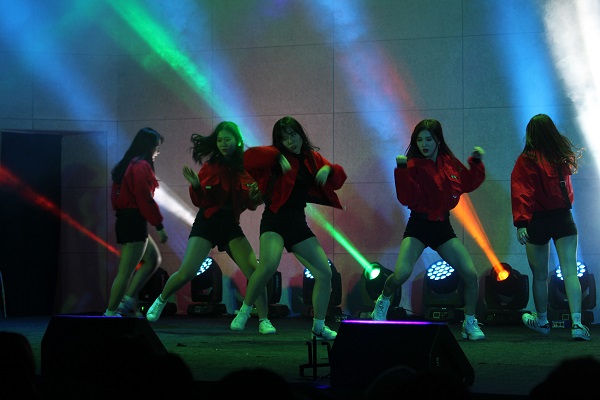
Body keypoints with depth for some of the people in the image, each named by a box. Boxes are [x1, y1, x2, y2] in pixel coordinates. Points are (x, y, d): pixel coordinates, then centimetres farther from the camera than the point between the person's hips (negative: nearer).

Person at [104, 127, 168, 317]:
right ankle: (111, 313, -2)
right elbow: (145, 199, -18)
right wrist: (159, 225, -14)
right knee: (126, 271, -6)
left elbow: (116, 196, 16)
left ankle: (128, 301, 14)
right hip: (135, 222, -10)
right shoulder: (141, 166, -14)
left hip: (124, 220, 10)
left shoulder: (126, 165, 15)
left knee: (153, 259, 19)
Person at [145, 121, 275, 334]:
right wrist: (196, 186, -23)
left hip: (231, 225, 2)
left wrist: (254, 197, -12)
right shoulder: (211, 165, -3)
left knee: (254, 271, -12)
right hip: (207, 222, -2)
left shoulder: (246, 167, 1)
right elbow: (201, 201, -4)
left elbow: (249, 204, 10)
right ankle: (160, 301, 18)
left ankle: (264, 320, 0)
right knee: (187, 272, -11)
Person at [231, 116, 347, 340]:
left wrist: (328, 169, -3)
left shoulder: (312, 158, 13)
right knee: (269, 265, -31)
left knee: (325, 273, 2)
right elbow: (249, 157, -18)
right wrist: (278, 156, -24)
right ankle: (244, 312, -9)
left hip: (298, 222, 6)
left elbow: (339, 179, 18)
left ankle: (319, 328, 18)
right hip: (275, 219, -6)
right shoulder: (277, 156, -2)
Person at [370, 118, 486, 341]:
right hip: (419, 225, -4)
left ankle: (470, 324, 16)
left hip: (443, 226, 4)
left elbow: (468, 184, 16)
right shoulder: (414, 165, -9)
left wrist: (476, 162, 3)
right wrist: (402, 170, -28)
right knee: (401, 274, -22)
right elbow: (407, 199, -20)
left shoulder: (450, 162, 4)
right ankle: (383, 302, 12)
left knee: (471, 275, -4)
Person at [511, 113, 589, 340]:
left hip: (537, 220, -2)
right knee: (570, 272, -3)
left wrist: (521, 223, -22)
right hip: (563, 218, 3)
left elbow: (521, 192, -18)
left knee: (540, 276, 12)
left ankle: (542, 321, 28)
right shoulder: (564, 155, 1)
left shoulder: (527, 160, -11)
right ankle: (577, 323, -14)